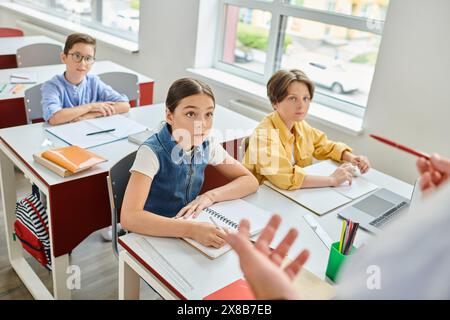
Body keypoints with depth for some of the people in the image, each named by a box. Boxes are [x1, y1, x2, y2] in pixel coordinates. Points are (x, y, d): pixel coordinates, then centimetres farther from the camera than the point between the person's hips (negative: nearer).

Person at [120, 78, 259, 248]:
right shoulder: (152, 151, -22)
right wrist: (191, 229, -39)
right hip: (152, 236, -5)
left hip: (187, 234, 5)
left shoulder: (207, 144, -7)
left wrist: (210, 196, -16)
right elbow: (129, 218, -31)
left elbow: (250, 181, -1)